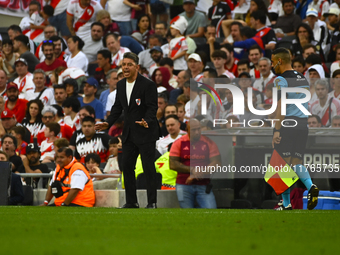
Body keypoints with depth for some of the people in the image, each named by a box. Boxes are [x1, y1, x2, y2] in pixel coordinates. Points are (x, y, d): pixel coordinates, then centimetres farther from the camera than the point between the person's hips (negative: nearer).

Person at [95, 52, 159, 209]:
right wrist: (108, 123, 3)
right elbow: (118, 107, 15)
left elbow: (152, 107, -17)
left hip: (145, 133, -7)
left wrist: (146, 121, -35)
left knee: (148, 168, -3)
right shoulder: (121, 85, 9)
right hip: (129, 134, 7)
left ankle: (152, 202, 4)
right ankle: (131, 202, 15)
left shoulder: (148, 85, -13)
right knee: (127, 166, 7)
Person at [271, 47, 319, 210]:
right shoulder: (303, 79, 14)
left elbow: (281, 107, -16)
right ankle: (311, 187, -17)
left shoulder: (280, 80, -9)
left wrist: (277, 130, -17)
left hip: (287, 124, -7)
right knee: (297, 162, 10)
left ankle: (286, 203, 0)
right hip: (303, 124, 7)